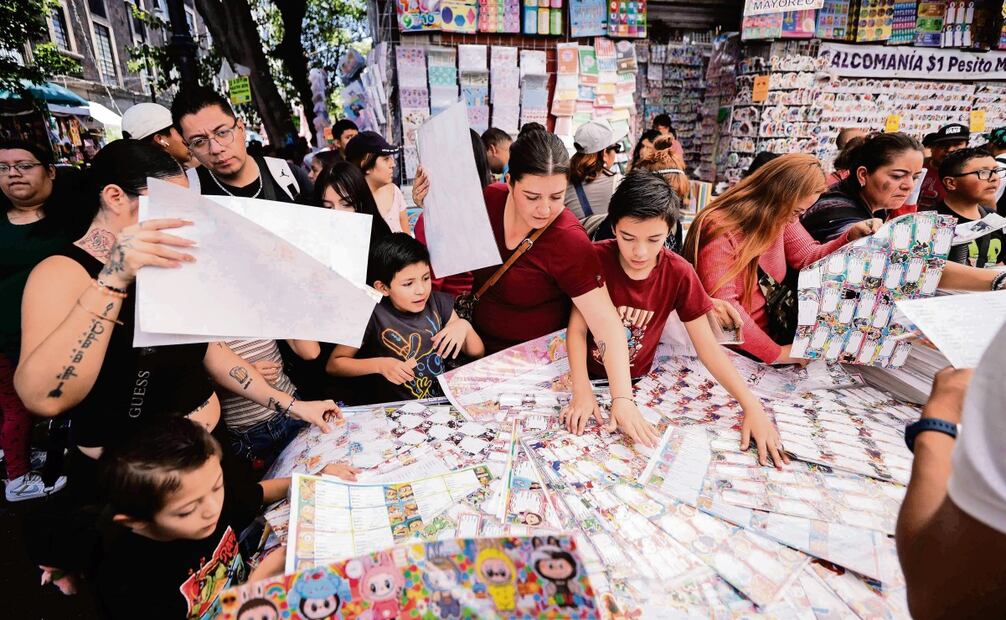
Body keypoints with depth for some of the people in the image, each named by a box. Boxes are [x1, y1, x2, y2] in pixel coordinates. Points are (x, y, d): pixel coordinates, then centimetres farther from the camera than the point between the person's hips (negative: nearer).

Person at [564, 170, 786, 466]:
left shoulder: (679, 275, -14)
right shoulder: (596, 259, -17)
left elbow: (706, 345, -10)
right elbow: (577, 329, -14)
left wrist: (752, 406, -20)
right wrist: (582, 391, -27)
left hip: (636, 382, 1)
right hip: (590, 375, 0)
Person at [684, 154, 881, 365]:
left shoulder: (779, 217, 1)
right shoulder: (720, 230, -24)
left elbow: (809, 258, 13)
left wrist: (851, 238, -5)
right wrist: (775, 353, -27)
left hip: (769, 332, 8)